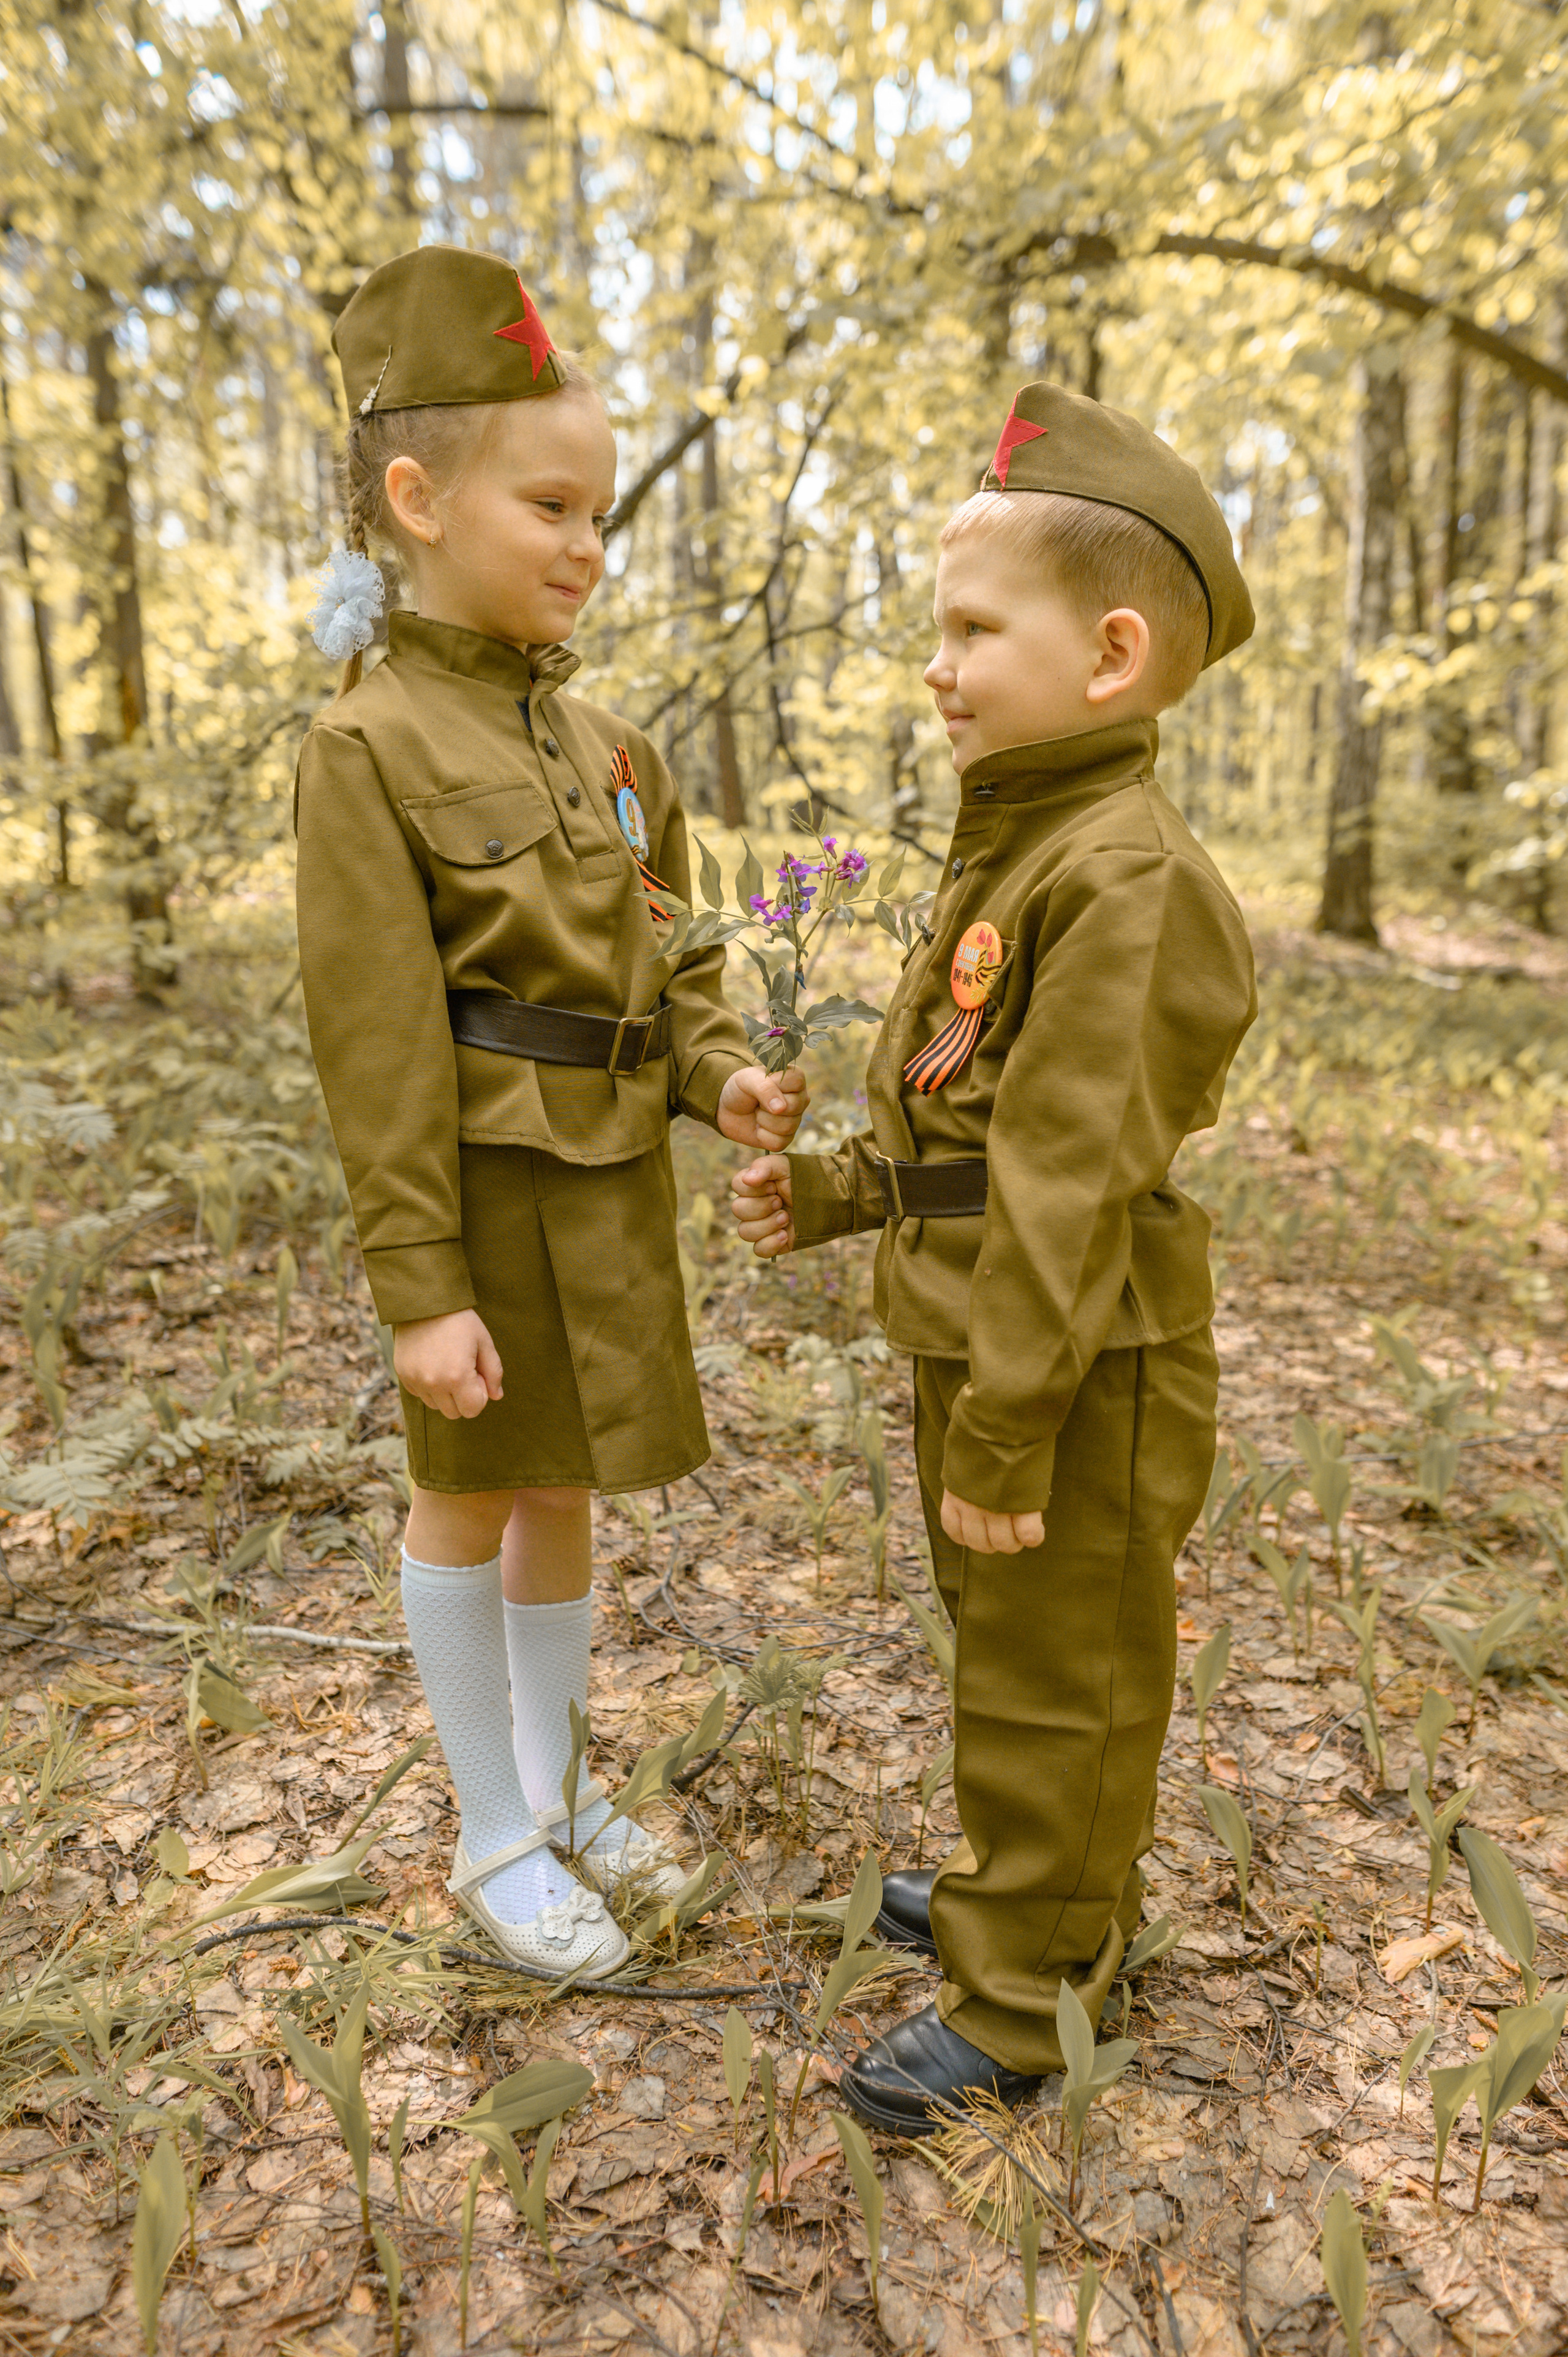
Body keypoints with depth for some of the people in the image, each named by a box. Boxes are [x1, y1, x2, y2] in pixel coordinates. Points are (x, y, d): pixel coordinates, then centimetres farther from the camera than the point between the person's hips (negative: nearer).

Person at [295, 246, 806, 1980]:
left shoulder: (604, 742, 8)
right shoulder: (368, 748, -12)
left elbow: (662, 958, 12)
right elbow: (379, 1050, -16)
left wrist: (721, 1078, -7)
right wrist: (422, 1288, -17)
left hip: (615, 1183, 6)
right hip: (491, 1188, -6)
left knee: (562, 1487, 17)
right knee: (473, 1496, 10)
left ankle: (554, 1785, 38)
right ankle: (493, 1835, 31)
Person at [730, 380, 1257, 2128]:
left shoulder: (1128, 880, -22)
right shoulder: (1012, 854, 10)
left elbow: (1072, 1182, -25)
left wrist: (1008, 1429, -22)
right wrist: (835, 1195, 11)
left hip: (1080, 1365, -10)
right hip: (981, 1341, 10)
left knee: (1053, 1675, 8)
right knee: (1004, 1643, 24)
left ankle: (1010, 1998, 29)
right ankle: (1061, 1895, 47)